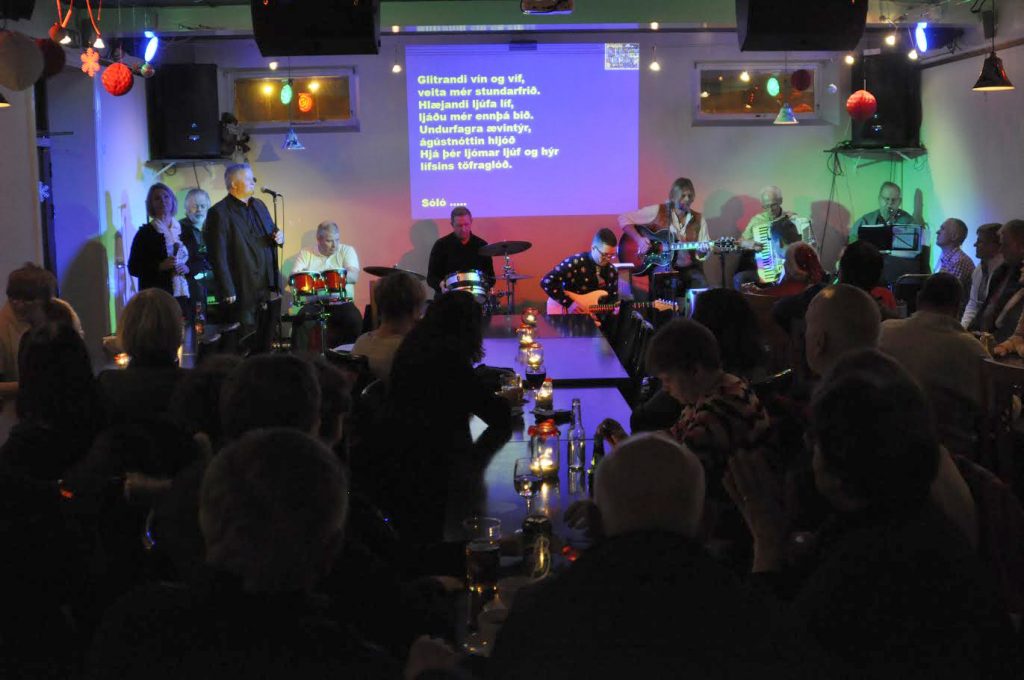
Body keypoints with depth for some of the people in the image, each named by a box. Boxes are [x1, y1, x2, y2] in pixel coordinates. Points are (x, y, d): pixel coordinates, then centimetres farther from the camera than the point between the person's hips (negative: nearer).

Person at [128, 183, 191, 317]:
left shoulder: (183, 230, 15)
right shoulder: (145, 233, 3)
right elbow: (134, 268, 0)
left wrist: (187, 268, -3)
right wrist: (160, 266, -14)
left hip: (185, 296, 3)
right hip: (158, 298, -3)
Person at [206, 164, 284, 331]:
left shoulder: (259, 205, 15)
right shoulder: (219, 213, -9)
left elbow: (271, 231, 27)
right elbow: (219, 256, -13)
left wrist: (279, 237, 1)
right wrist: (228, 291, -17)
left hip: (267, 286, 7)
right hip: (244, 290, -7)